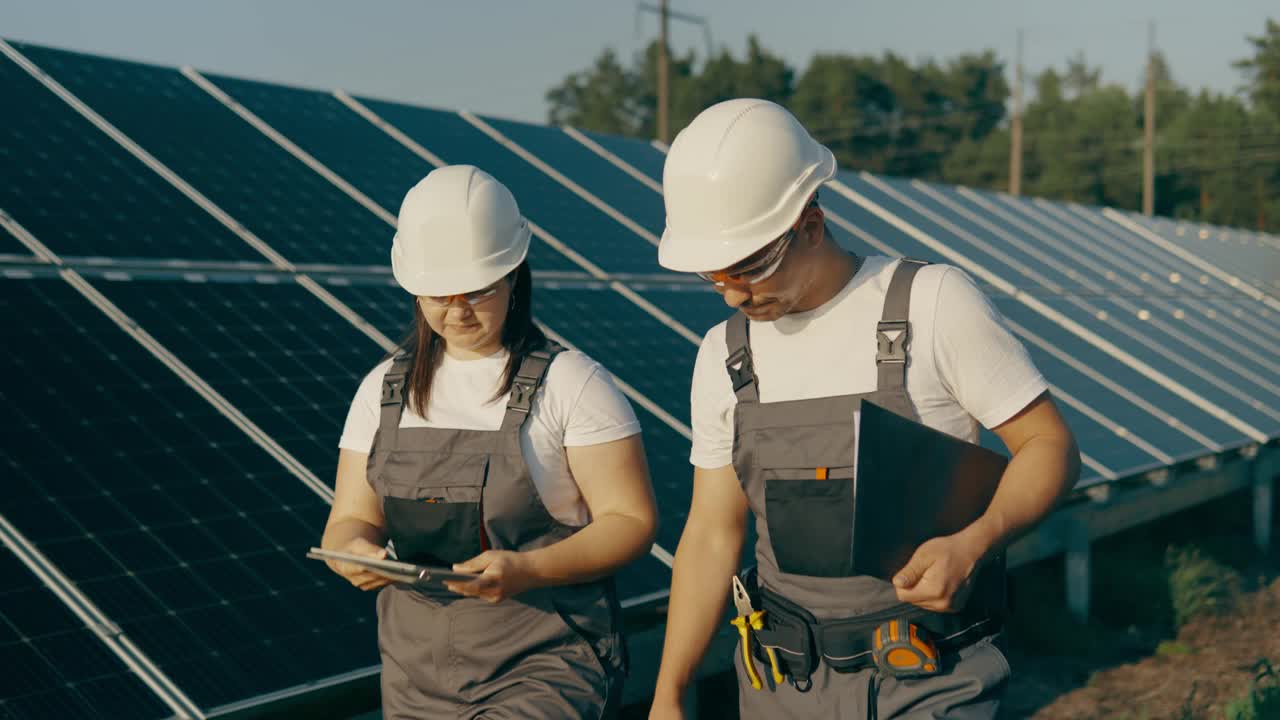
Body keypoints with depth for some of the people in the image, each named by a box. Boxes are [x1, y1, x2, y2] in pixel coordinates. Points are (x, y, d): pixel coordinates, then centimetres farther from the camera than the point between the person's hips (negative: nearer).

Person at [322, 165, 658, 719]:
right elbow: (352, 520, 8)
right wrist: (355, 551, -16)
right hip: (417, 673, 5)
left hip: (549, 663, -4)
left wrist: (526, 570, -24)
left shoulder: (570, 383, -7)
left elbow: (632, 521, -8)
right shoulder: (385, 389, 7)